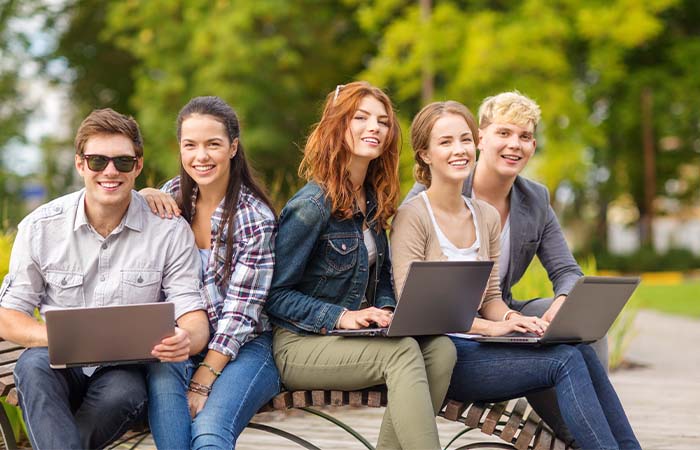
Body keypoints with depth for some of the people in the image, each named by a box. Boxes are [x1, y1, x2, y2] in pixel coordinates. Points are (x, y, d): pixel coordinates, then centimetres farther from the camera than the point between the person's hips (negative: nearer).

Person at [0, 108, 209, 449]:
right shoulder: (40, 227, 0)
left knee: (125, 392, -34)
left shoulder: (170, 230, -3)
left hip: (126, 368, 0)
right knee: (33, 366, -33)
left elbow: (193, 317, -4)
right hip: (61, 366, 1)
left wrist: (186, 340, -32)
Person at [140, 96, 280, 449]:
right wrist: (141, 201, -3)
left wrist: (203, 381, -19)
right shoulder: (174, 195, 5)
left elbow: (239, 314, -12)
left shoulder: (255, 220, -10)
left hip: (243, 347, -4)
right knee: (162, 382, -32)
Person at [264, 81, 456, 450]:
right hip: (300, 345, -7)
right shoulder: (312, 206, -13)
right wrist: (341, 317, -22)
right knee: (402, 351, -30)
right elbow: (276, 295, -13)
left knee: (439, 348, -19)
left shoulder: (373, 202, 11)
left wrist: (385, 311, -2)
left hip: (355, 336, 7)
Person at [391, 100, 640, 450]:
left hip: (471, 345, 6)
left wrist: (511, 318, -8)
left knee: (582, 351, -20)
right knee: (567, 361, -23)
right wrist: (490, 327, -22)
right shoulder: (412, 217, -8)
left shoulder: (487, 217, 13)